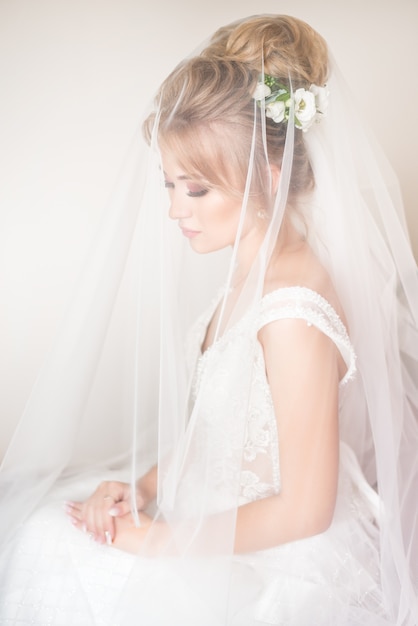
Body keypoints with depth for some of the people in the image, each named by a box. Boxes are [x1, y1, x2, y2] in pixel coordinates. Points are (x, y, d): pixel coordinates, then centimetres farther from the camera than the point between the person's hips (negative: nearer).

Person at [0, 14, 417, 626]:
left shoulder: (293, 315, -30)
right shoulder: (252, 272, -1)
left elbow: (303, 510, -23)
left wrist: (160, 536, -15)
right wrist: (143, 485, -4)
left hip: (281, 567, -7)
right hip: (228, 520, 8)